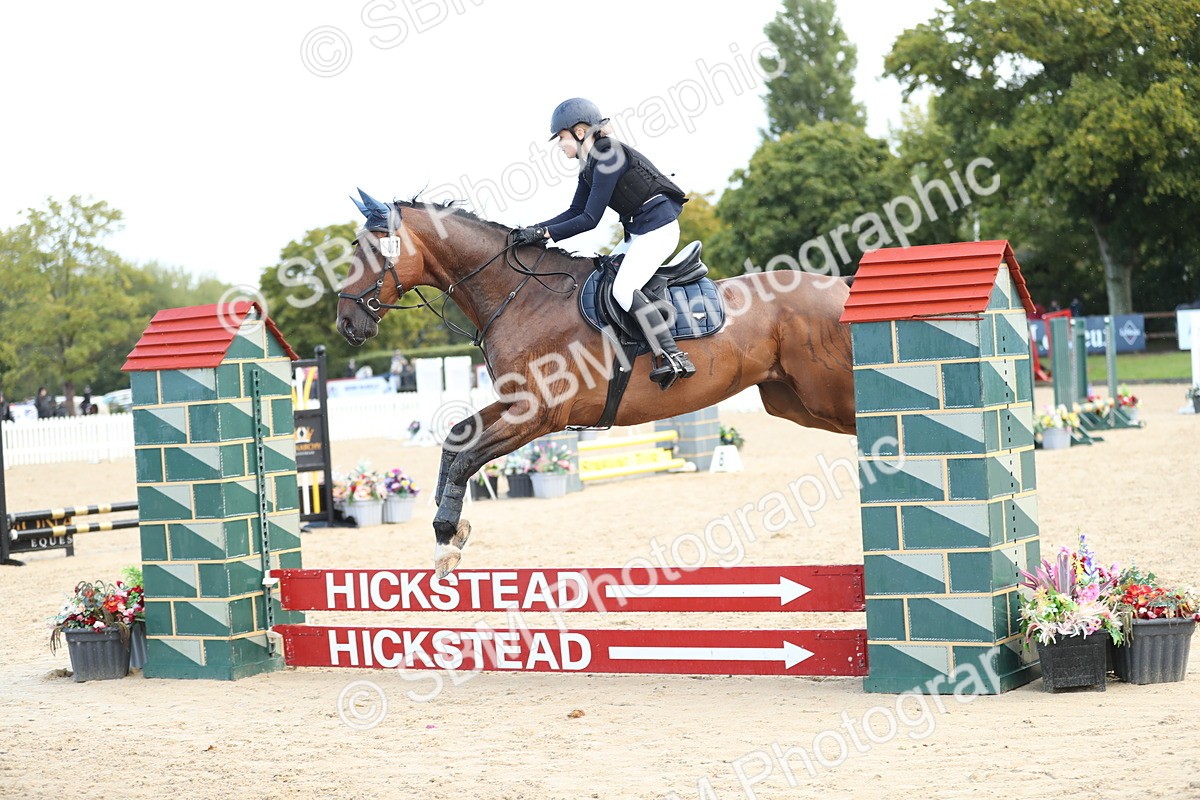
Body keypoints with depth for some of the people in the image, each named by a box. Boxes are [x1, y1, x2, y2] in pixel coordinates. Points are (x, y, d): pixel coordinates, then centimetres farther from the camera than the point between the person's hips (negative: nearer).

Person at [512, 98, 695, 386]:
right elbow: (575, 211, 14)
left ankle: (673, 357, -27)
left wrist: (545, 233, -18)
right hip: (638, 231, 11)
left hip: (658, 227, -11)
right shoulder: (589, 163, 11)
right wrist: (535, 230, 4)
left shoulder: (609, 157, -19)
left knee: (623, 289, -23)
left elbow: (590, 219, -20)